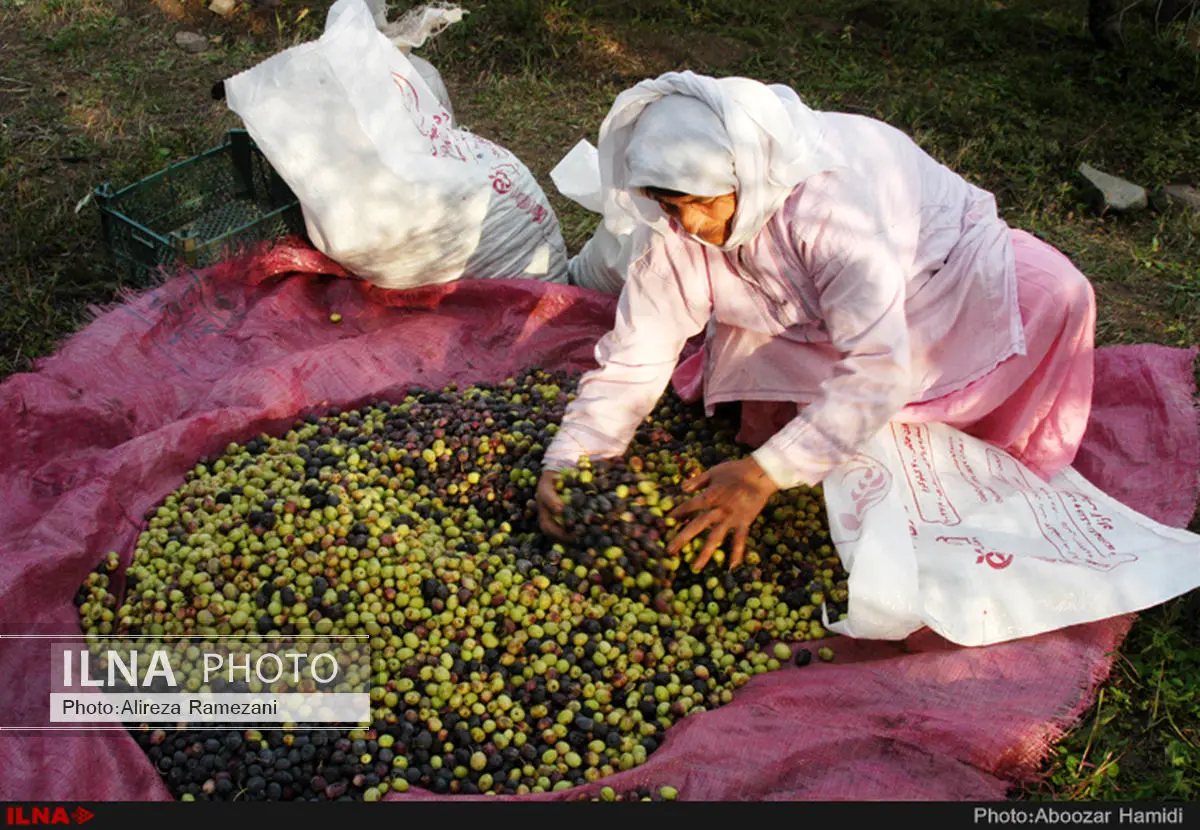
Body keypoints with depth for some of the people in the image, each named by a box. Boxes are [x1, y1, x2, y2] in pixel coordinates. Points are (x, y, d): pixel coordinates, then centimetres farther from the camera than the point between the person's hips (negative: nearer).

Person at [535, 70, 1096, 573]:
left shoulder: (833, 198, -41)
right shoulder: (669, 232, -24)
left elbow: (878, 370, -43)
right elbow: (632, 361, -18)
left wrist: (765, 475, -47)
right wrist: (567, 463, -31)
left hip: (934, 268, -4)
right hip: (806, 321, 4)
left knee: (1052, 294, -29)